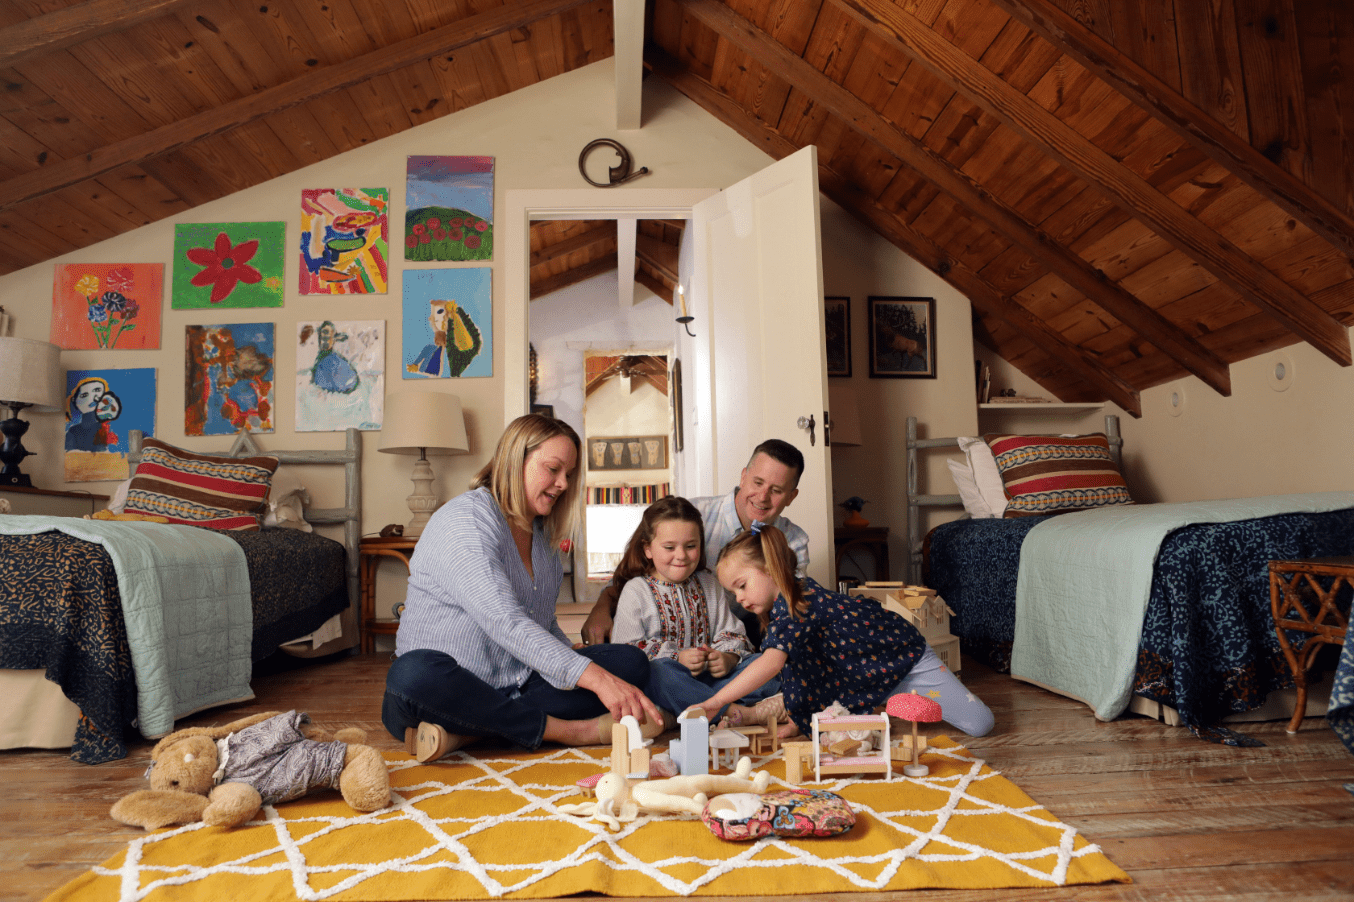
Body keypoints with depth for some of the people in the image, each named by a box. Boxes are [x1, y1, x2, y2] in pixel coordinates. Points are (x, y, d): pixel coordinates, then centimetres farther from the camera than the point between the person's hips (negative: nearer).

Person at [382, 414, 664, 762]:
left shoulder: (543, 534, 13)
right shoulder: (463, 520, -16)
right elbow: (504, 622, -30)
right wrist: (594, 678, -38)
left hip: (522, 686, 8)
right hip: (449, 690, -7)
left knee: (631, 661, -10)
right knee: (413, 674, -39)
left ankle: (465, 732, -24)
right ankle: (564, 729, -26)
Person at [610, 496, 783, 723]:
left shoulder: (707, 584, 17)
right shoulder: (636, 591, 2)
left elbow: (731, 634, 16)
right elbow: (627, 649, -7)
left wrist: (727, 658, -8)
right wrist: (677, 658, -20)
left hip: (707, 675, 5)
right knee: (657, 673, -38)